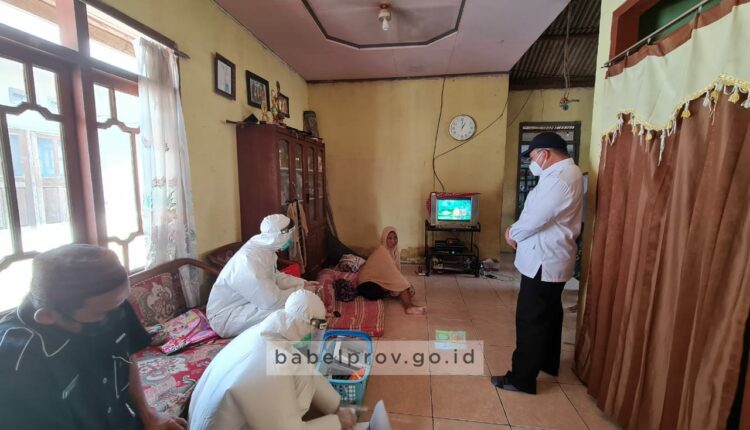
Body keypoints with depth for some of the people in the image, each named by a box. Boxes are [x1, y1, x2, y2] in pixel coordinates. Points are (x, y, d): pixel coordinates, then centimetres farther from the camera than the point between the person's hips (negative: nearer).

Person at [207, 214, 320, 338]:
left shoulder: (264, 248, -6)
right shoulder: (249, 262, -34)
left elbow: (275, 276, 10)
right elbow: (273, 301, -34)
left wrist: (303, 283, 1)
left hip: (246, 303, 9)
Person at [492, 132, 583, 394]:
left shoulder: (557, 178, -22)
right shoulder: (570, 173, 13)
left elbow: (534, 219, -23)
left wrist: (512, 234, -4)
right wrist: (519, 232, 6)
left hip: (543, 261, -11)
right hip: (554, 258, 11)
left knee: (530, 320, -1)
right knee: (549, 313, 22)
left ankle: (522, 378, 11)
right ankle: (548, 363, 40)